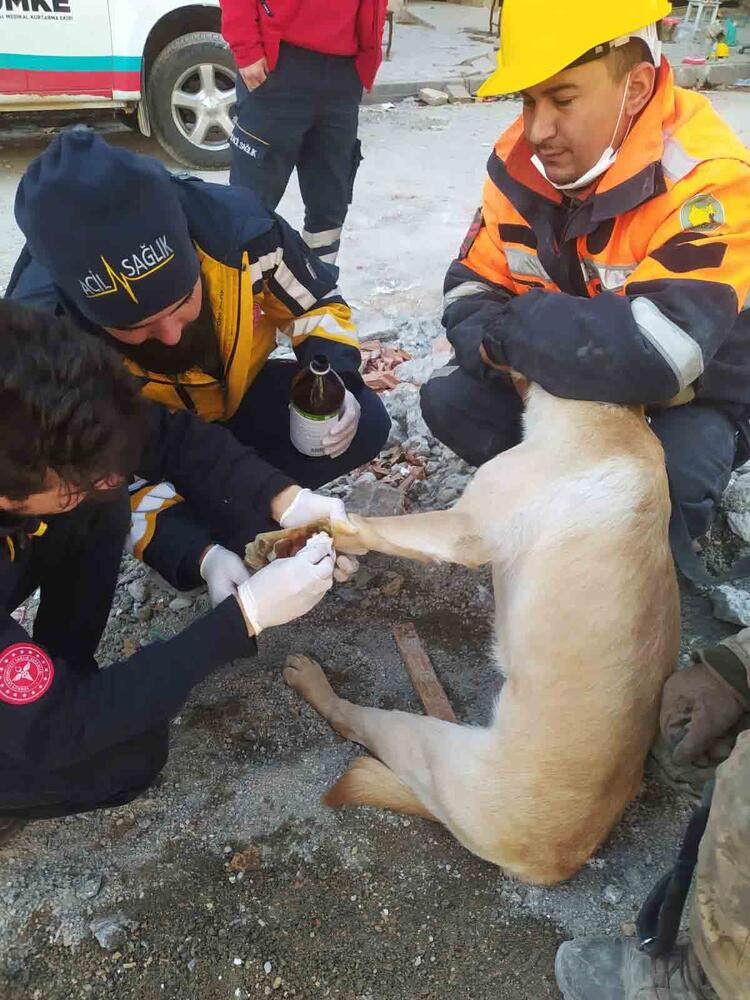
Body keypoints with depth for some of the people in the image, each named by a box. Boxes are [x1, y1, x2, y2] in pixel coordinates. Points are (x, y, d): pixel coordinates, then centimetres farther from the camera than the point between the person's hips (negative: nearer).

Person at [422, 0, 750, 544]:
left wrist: (507, 332, -32)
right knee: (449, 400, -10)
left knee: (672, 482, -33)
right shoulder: (520, 159, -13)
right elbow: (473, 287, -8)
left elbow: (661, 353, -43)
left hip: (692, 389, -5)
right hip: (570, 375, 5)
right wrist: (526, 350, -31)